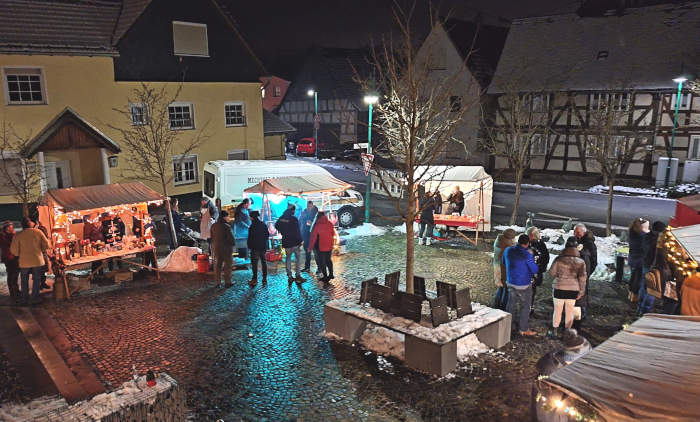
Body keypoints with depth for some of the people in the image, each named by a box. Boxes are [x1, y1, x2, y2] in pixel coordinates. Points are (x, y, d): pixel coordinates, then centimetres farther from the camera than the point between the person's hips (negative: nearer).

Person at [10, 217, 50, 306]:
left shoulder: (18, 235, -5)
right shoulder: (38, 232, -4)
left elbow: (13, 250, -6)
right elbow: (46, 245, -3)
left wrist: (19, 255, 14)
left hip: (24, 262, 0)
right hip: (37, 261, 0)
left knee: (24, 281, 14)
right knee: (36, 280, 11)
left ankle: (25, 300, 19)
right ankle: (35, 298, 15)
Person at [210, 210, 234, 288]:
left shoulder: (213, 226, 2)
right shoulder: (226, 226, -19)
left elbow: (211, 237, 10)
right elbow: (231, 237, -17)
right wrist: (233, 243, 2)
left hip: (216, 247, 6)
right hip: (226, 247, -6)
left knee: (217, 265, 14)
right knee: (228, 265, 4)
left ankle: (218, 282, 19)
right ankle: (227, 282, 6)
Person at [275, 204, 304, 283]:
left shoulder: (281, 218, 3)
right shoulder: (294, 219, -16)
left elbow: (276, 226, 19)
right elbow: (297, 231, -16)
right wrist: (300, 241, -9)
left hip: (286, 242, 5)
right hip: (294, 242, -5)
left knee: (288, 258, 15)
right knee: (298, 257, 6)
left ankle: (289, 276, 15)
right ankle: (297, 275, 0)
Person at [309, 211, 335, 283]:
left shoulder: (317, 225, -15)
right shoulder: (330, 224, -4)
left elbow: (314, 237, -12)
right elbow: (333, 234, 8)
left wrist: (311, 247, -3)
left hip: (321, 247, -5)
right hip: (329, 246, 5)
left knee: (323, 262, 7)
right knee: (328, 260, 22)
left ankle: (325, 277, 10)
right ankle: (331, 274, 29)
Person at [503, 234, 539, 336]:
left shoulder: (508, 251, -4)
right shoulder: (527, 255, -21)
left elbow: (504, 262, 14)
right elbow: (535, 270, -14)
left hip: (511, 283, 5)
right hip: (524, 285, -5)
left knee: (511, 305, 18)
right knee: (525, 307, 9)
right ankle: (524, 330, 18)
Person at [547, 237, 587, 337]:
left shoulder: (559, 259, -9)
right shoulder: (581, 262, -2)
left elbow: (552, 272, -3)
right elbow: (582, 277, -2)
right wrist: (581, 291, 4)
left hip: (559, 288, -2)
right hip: (573, 289, 2)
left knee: (557, 310, 9)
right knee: (570, 310, 14)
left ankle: (553, 331, 18)